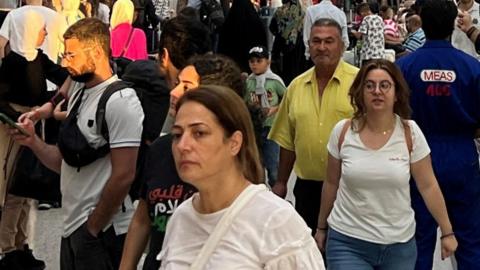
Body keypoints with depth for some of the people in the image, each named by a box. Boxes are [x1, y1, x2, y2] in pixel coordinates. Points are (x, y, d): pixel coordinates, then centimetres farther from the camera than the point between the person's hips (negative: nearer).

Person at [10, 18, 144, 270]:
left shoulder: (120, 100, -15)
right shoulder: (79, 92, 11)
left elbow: (123, 176, -19)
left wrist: (93, 228, -12)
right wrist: (33, 142, -2)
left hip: (102, 232, -8)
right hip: (72, 226, 8)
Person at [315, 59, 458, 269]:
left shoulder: (410, 133, -6)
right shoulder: (342, 132, -4)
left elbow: (428, 186, 0)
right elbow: (331, 184, 7)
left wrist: (447, 232, 2)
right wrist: (321, 227, 15)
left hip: (399, 244, 1)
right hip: (347, 242, 0)